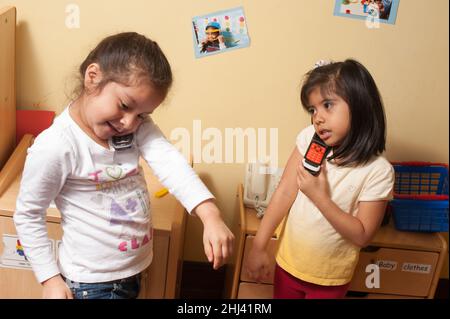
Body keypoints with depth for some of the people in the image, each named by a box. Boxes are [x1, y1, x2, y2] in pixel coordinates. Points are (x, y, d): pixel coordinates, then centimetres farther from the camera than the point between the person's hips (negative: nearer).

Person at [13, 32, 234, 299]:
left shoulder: (138, 125, -8)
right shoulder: (54, 147, -24)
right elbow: (27, 216, -13)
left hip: (135, 269, 6)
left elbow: (170, 162, -24)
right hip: (92, 283, -5)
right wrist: (50, 278, -12)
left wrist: (211, 216, -37)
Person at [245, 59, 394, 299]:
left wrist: (320, 197, -27)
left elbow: (362, 236, -18)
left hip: (330, 278, -2)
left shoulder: (378, 171, -20)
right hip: (288, 263, 2)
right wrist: (258, 247, -11)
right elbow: (284, 193, -11)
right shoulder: (309, 139, -13)